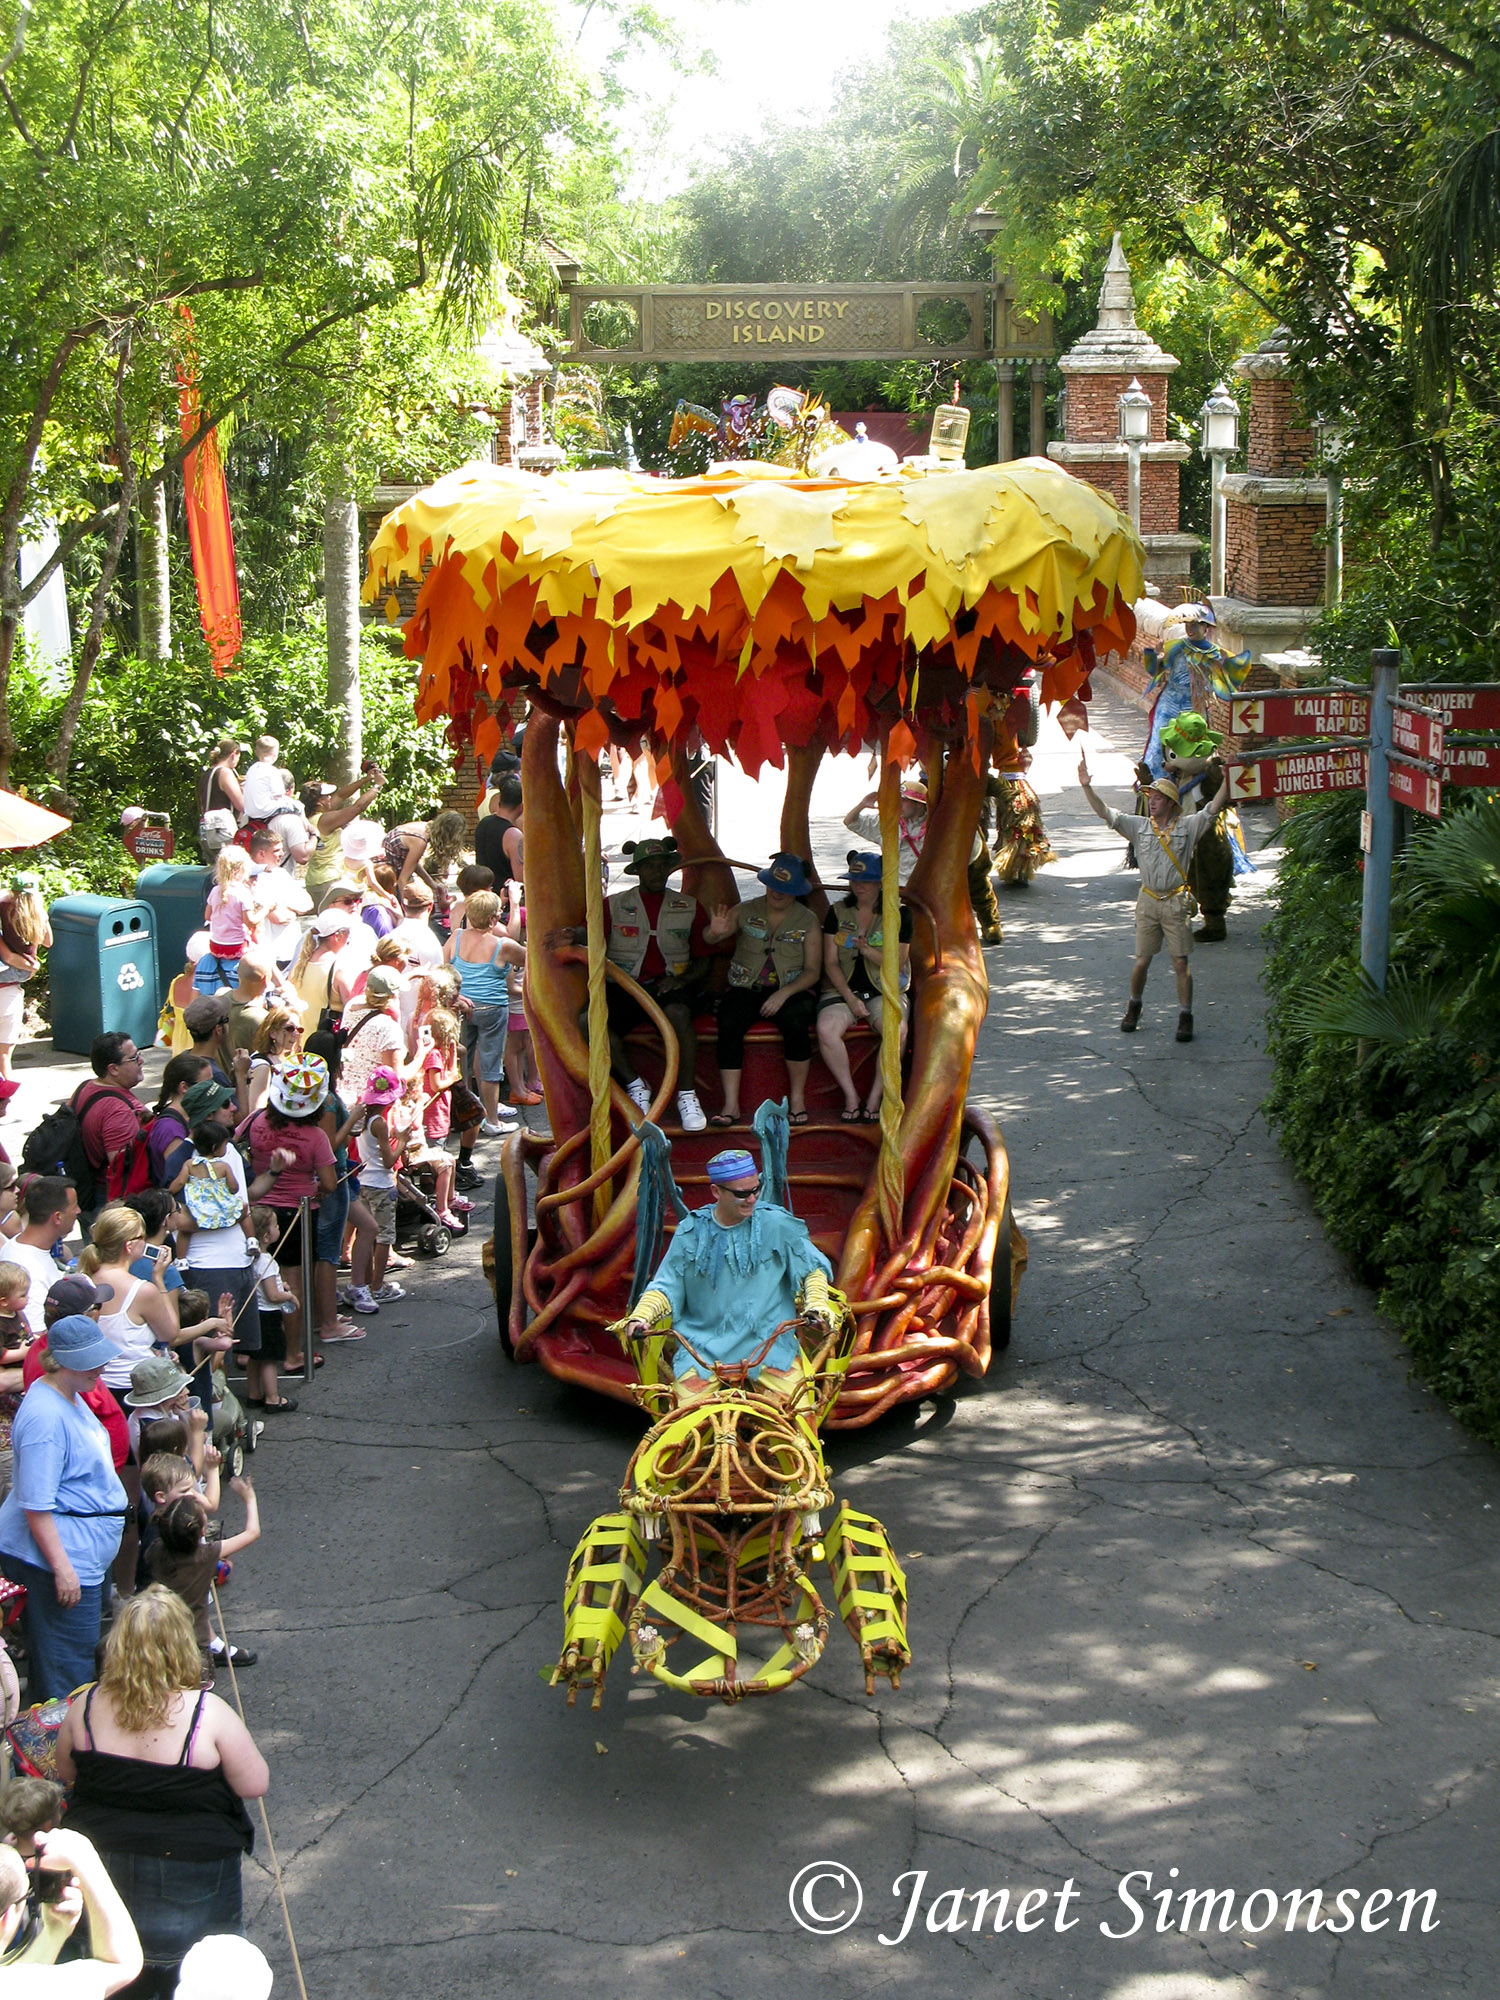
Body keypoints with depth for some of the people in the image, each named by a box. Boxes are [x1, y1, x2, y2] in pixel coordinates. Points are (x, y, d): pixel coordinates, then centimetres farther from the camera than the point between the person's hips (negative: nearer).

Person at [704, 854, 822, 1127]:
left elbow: (813, 971, 0)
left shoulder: (807, 920, 4)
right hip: (746, 989, 1)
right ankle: (731, 1104, -29)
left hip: (790, 990, -1)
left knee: (795, 1022, -34)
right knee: (729, 1024, -30)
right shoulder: (746, 911, 7)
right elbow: (709, 938, 3)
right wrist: (715, 932, -23)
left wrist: (784, 993, -17)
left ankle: (797, 1098, -17)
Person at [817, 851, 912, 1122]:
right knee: (826, 1030, -31)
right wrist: (850, 998, -11)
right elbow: (830, 963, 3)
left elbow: (898, 963, 2)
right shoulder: (838, 913, 7)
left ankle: (875, 1098, -18)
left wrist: (870, 952, -17)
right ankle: (851, 1096, -16)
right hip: (842, 989, 1)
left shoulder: (899, 914, 4)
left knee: (897, 1030, -33)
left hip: (884, 990, -1)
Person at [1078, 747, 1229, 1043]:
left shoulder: (1188, 827, 1)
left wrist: (1228, 779, -17)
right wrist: (1086, 786, -10)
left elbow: (1213, 809, -7)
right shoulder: (1139, 826, 6)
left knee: (1181, 963, -3)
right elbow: (1105, 813, 1)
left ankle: (1185, 1017, 4)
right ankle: (1134, 1007, 27)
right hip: (1148, 901, 2)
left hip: (1176, 902, -2)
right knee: (1142, 961, 5)